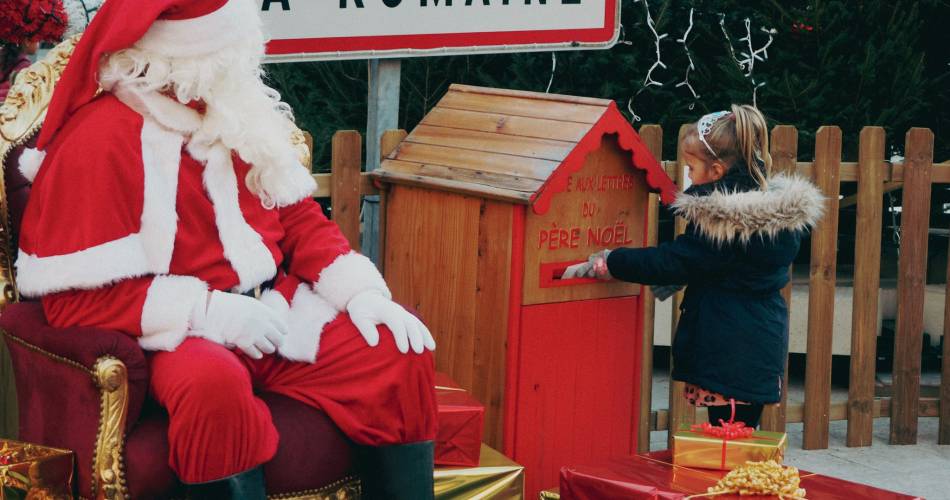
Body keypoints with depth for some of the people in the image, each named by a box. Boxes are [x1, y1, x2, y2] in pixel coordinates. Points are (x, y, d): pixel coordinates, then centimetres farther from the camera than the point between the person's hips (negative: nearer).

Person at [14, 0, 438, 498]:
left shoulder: (236, 113, 11)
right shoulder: (97, 140, -12)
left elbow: (297, 215, 15)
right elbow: (75, 296, -16)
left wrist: (360, 290, -3)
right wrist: (211, 313, -23)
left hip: (272, 311, 7)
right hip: (178, 332, -7)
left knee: (399, 351, -12)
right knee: (214, 384, -39)